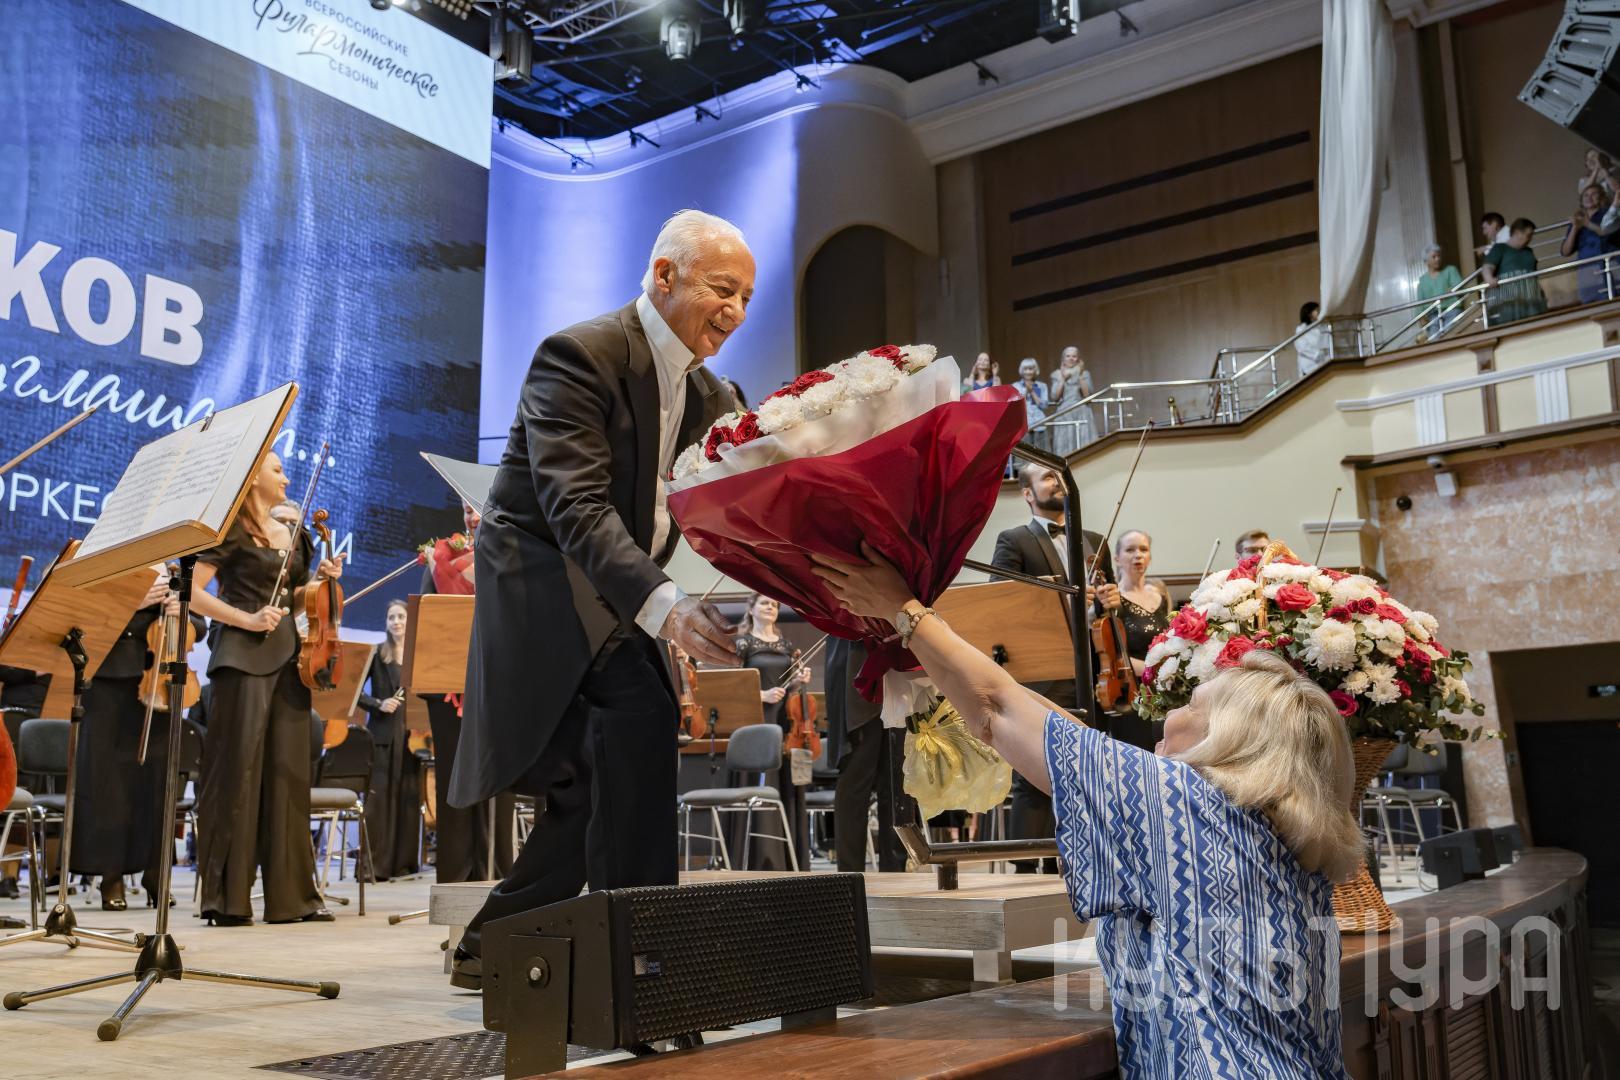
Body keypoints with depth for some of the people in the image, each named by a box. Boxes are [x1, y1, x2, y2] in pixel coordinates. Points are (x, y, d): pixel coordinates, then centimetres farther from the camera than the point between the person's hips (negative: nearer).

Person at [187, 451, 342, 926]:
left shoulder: (292, 534, 17)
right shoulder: (231, 530, -3)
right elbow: (194, 593, -8)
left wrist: (319, 581, 3)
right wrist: (246, 619, -18)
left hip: (286, 655, 7)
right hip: (243, 656, -7)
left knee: (287, 774, 5)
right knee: (236, 772, -6)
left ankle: (290, 896, 9)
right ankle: (226, 897, 0)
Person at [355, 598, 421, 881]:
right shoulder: (377, 654, 6)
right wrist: (378, 704, -13)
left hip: (411, 733, 2)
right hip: (382, 733, -2)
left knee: (408, 798, 3)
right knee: (378, 797, -6)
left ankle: (403, 863, 9)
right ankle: (374, 865, -3)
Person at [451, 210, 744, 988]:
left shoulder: (704, 394, 10)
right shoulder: (581, 356, -17)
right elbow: (575, 506, -29)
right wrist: (661, 602, -43)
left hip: (611, 586, 9)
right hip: (541, 574, -9)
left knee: (595, 789, 10)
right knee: (639, 709, -29)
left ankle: (490, 948, 25)